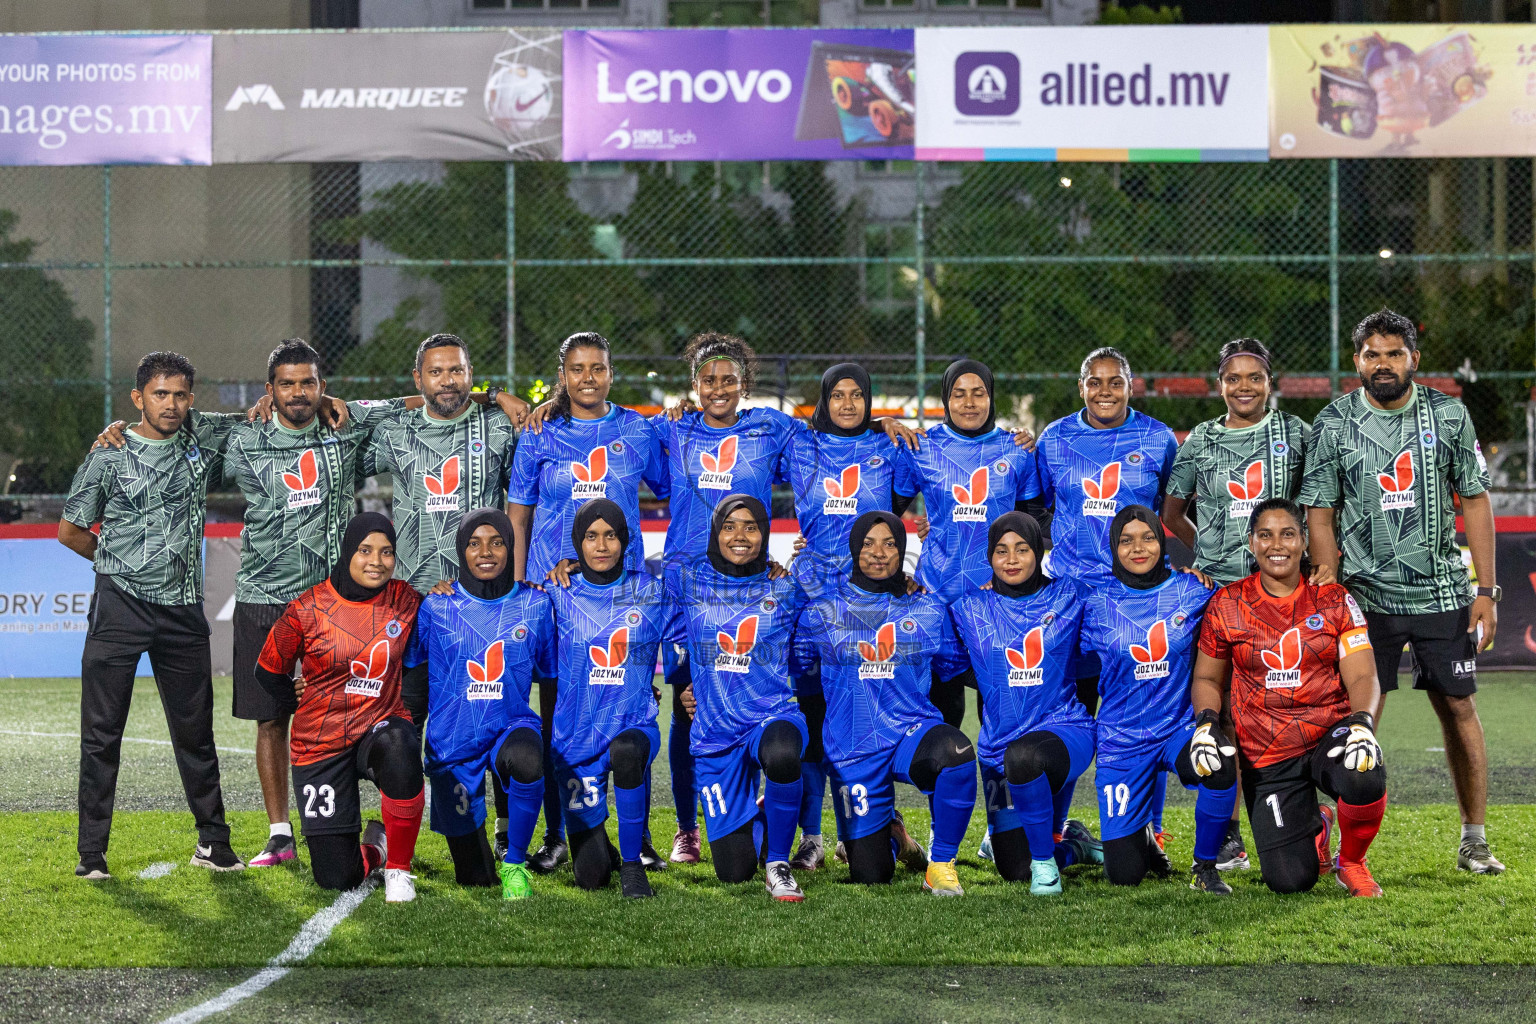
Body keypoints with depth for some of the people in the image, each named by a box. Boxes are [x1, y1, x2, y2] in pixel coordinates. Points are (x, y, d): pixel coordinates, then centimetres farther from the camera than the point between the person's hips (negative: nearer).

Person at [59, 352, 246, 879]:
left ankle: (213, 843, 18)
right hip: (119, 606, -2)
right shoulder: (109, 456, 0)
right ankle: (91, 852, 7)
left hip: (182, 609, 3)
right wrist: (121, 562, 10)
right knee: (101, 735, 1)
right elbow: (70, 530, 8)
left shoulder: (203, 437, 6)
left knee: (195, 732, 9)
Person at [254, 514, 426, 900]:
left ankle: (398, 866, -17)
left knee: (399, 754, -41)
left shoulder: (406, 601, -2)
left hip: (381, 726, 0)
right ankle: (373, 850, 35)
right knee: (337, 879, -5)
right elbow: (269, 670, 7)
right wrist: (304, 709, 8)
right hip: (321, 747, 0)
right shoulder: (307, 610, -8)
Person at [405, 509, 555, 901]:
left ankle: (514, 864, -17)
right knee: (475, 879, 0)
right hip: (453, 740, 0)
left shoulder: (534, 604, -1)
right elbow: (405, 661, 8)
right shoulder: (437, 607, -3)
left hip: (511, 726, 0)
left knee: (527, 761, -40)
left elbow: (551, 668, 10)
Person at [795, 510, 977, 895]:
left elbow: (956, 669, 17)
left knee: (955, 751, -38)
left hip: (912, 732, 0)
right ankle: (884, 830, 39)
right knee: (871, 875, 0)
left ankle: (941, 863, -16)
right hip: (852, 748, 0)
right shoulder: (823, 610, 4)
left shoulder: (928, 610, 6)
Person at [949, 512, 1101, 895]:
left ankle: (1045, 858, -17)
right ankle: (1074, 842, 35)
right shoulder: (971, 608, 5)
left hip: (1063, 729, -3)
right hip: (1000, 745, 3)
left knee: (1022, 756, -40)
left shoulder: (1067, 597, 3)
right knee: (1014, 871, 0)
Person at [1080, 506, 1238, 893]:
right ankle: (1144, 840, 34)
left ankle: (1205, 867, -8)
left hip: (1181, 727, 0)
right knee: (1124, 875, -5)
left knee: (1221, 770, -35)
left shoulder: (1192, 590, -2)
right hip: (1121, 739, 0)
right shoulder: (1098, 603, -2)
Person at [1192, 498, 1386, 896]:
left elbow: (1362, 676, -3)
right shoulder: (1227, 606, 2)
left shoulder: (1334, 600, 2)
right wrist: (1207, 723, -8)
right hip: (1266, 756, 0)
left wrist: (1361, 721, -24)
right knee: (1290, 880, -11)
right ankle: (1314, 829, 29)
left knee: (1364, 781, -38)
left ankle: (1352, 860, -2)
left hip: (1331, 733, 0)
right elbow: (1207, 678, 12)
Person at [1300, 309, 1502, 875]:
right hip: (1367, 597, -1)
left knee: (1459, 709, 5)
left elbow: (1474, 500, 5)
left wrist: (1486, 589, 1)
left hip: (1443, 593, 2)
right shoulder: (1334, 424, -2)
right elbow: (1319, 515, 1)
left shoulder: (1448, 415, 2)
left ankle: (1474, 840, 17)